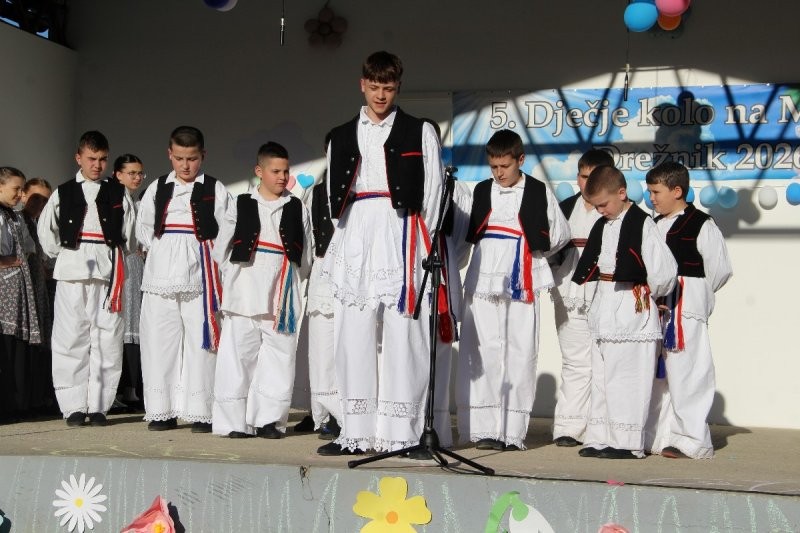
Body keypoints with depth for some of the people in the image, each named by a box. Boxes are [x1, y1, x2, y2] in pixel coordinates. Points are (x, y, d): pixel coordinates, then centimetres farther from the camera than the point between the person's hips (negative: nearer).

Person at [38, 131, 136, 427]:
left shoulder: (118, 193, 9)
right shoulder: (63, 193, 10)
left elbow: (130, 234, 7)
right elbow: (46, 230, 15)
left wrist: (115, 256, 0)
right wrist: (61, 254, 9)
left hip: (108, 271, 0)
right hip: (72, 272, 0)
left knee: (107, 340, -2)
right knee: (71, 339, -3)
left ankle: (99, 405, 5)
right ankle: (74, 407, 3)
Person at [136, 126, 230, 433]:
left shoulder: (215, 190, 6)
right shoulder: (157, 189, 14)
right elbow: (144, 229, 16)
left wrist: (196, 253, -4)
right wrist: (163, 250, 3)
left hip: (199, 276, -3)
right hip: (161, 276, 3)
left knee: (200, 341, -4)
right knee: (159, 341, 2)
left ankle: (200, 412, 0)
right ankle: (162, 411, 8)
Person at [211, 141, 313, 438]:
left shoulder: (297, 209, 11)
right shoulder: (241, 205, 7)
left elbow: (305, 255, 10)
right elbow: (222, 250, 8)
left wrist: (291, 281, 6)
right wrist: (236, 276, 4)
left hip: (283, 297, 1)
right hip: (245, 296, -1)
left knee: (279, 356, -1)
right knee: (239, 355, -2)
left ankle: (269, 419, 5)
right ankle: (234, 420, 3)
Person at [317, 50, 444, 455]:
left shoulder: (420, 133, 9)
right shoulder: (341, 137, 18)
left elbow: (432, 194, 4)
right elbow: (334, 196, 17)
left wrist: (421, 247, -4)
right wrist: (339, 246, 8)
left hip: (400, 236, -3)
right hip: (355, 239, 3)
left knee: (402, 339, -6)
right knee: (352, 338, 1)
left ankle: (401, 434, -3)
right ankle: (356, 433, 7)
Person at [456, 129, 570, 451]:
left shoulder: (539, 192, 5)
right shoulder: (482, 191, 11)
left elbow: (561, 234, 13)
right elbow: (467, 234, 17)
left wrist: (533, 255, 11)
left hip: (522, 285, -1)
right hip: (484, 282, 2)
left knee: (520, 355, -2)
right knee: (484, 354, -4)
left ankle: (514, 432, 3)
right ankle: (485, 429, -1)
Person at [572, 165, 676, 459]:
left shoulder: (642, 224, -12)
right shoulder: (601, 226, 12)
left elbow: (664, 269, -15)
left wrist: (649, 293, -2)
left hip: (633, 309, -8)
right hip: (604, 308, 8)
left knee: (628, 377, -4)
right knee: (601, 375, 12)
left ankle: (627, 442, 2)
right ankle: (600, 438, 19)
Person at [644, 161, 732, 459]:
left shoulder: (701, 225, -7)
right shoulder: (654, 226, 14)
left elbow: (720, 269, -5)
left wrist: (694, 296, 1)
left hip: (687, 313, -8)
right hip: (656, 311, 8)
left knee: (685, 374, -8)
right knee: (657, 373, 13)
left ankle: (692, 440, 0)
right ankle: (659, 437, 22)